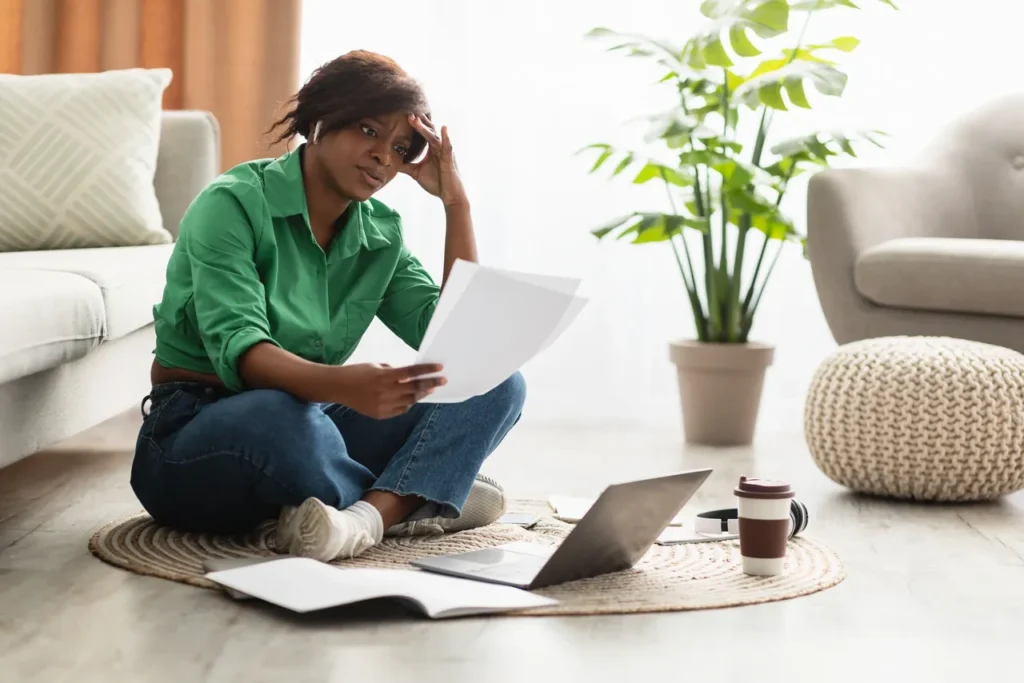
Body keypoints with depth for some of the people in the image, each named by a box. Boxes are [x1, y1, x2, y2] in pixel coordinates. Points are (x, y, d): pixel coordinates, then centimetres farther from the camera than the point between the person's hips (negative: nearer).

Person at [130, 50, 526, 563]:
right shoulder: (233, 204, -13)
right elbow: (238, 350, -27)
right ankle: (415, 499, -13)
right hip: (197, 440, -6)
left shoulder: (381, 233, 7)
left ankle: (370, 514, -33)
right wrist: (342, 385, -46)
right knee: (280, 415, -42)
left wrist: (455, 203, -5)